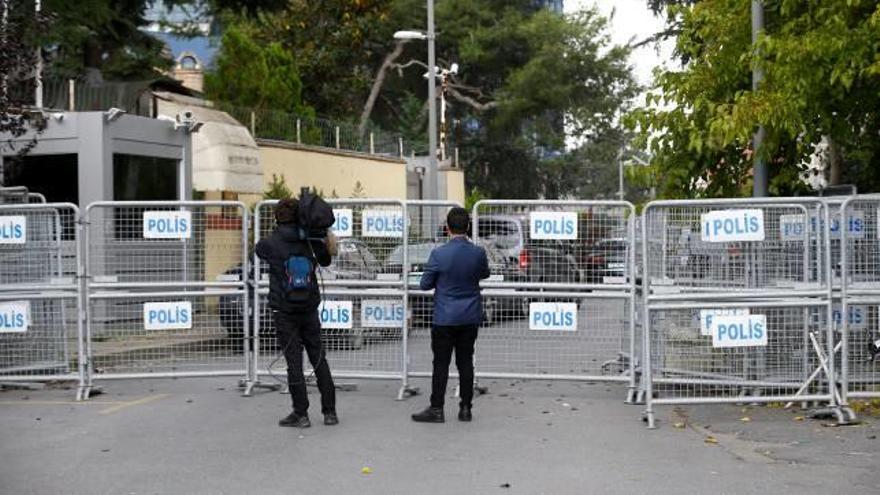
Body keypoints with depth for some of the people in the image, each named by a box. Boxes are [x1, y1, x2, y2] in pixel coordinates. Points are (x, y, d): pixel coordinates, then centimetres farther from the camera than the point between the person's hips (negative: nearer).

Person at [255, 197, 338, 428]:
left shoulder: (270, 244, -10)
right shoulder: (311, 242, -1)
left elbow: (258, 249, 14)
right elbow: (325, 261, 16)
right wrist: (325, 242, 9)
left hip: (284, 312, -3)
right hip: (309, 311, 3)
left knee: (294, 362, 1)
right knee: (319, 360, 9)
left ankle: (301, 414, 3)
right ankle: (330, 412, 11)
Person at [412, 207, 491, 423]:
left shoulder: (439, 254, -15)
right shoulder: (478, 253, -6)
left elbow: (425, 284, -4)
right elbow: (484, 274, 14)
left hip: (445, 318, -3)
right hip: (470, 317, 3)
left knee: (441, 364, 3)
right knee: (465, 362, 10)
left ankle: (436, 409, 6)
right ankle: (466, 408, 14)